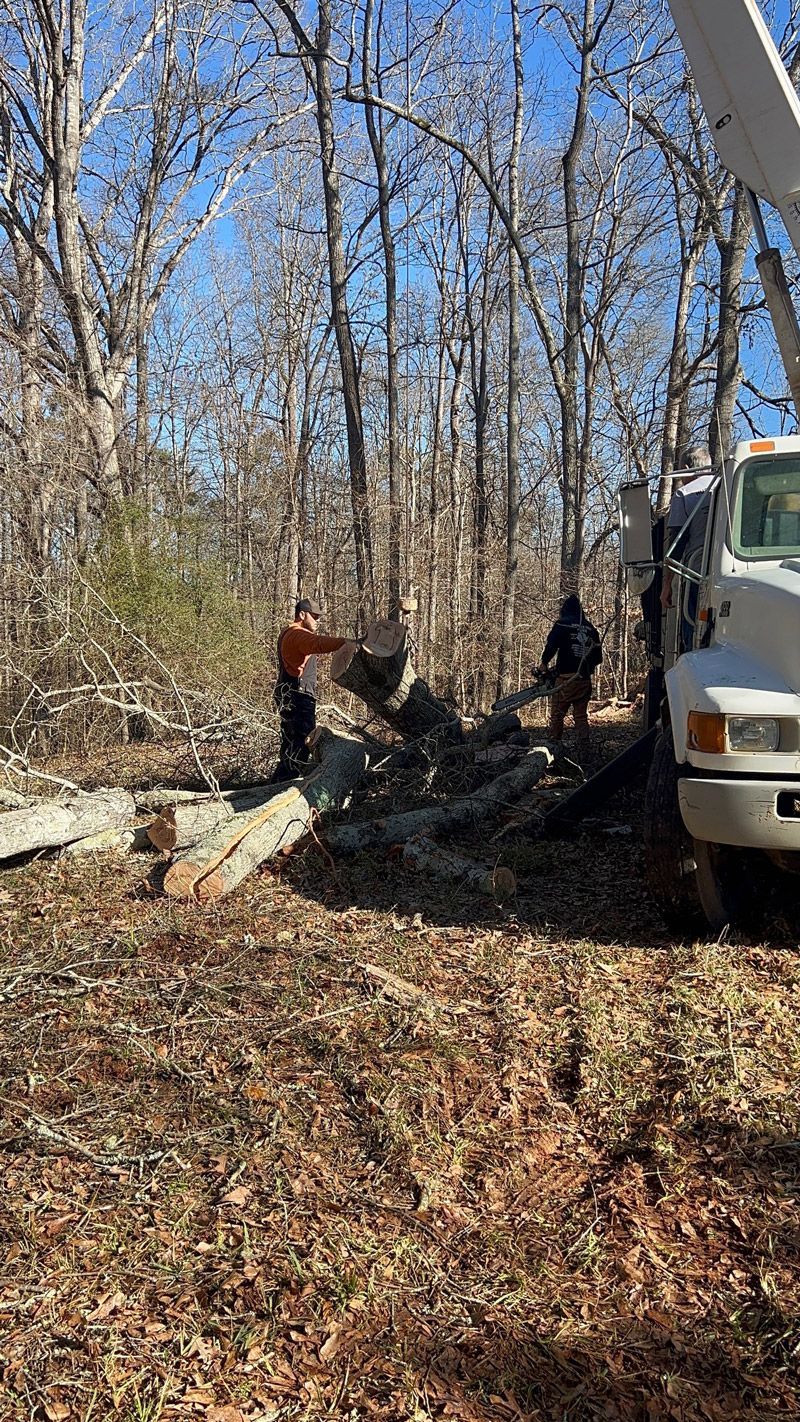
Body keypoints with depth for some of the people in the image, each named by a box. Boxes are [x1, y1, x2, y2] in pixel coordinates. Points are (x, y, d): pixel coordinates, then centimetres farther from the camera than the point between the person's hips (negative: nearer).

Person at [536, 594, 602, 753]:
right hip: (585, 680, 5)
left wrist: (544, 663, -1)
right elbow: (598, 657, 15)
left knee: (557, 715, 4)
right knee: (581, 716, 11)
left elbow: (552, 645, -15)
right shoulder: (591, 629, 13)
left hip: (566, 679, -5)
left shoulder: (562, 624, -1)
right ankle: (585, 749, 5)